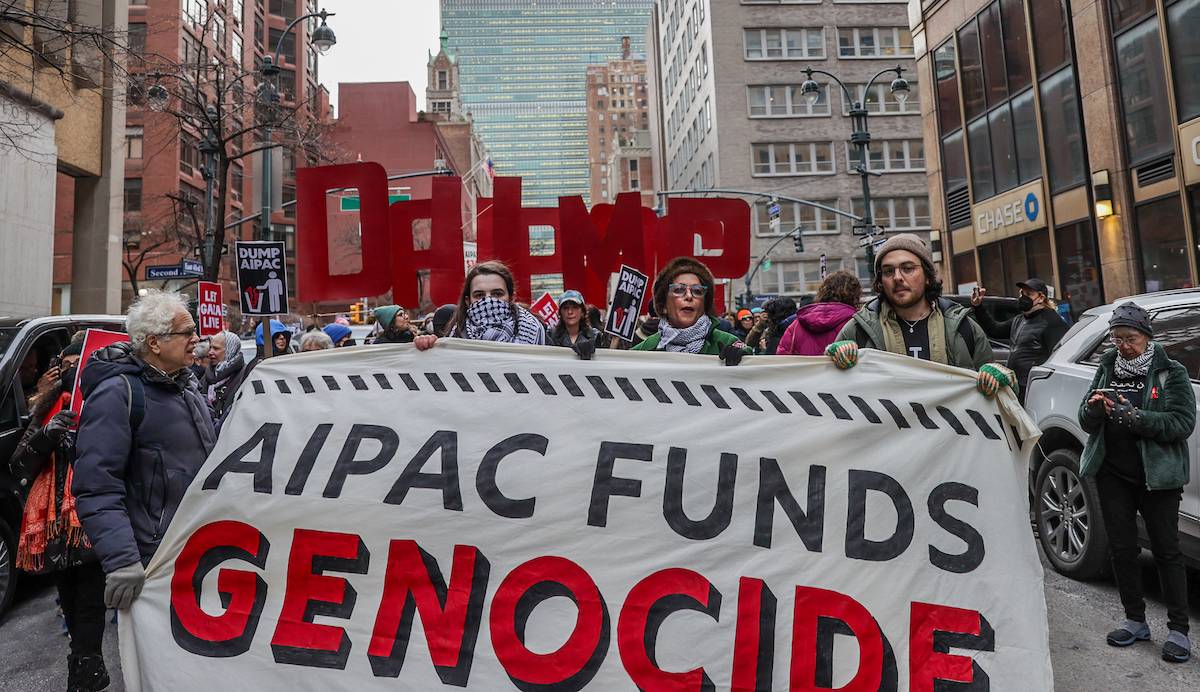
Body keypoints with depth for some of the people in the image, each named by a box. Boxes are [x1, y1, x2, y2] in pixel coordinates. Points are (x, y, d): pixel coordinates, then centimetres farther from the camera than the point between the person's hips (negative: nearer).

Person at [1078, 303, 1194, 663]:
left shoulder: (1171, 373, -3)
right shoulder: (1106, 370, 9)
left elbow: (1182, 422, -15)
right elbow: (1087, 424, 7)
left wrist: (1133, 416, -27)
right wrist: (1093, 409, -15)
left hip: (1156, 476, -4)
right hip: (1113, 475, 4)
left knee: (1166, 551, 2)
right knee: (1122, 549, 10)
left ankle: (1178, 630, 14)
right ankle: (1135, 621, 24)